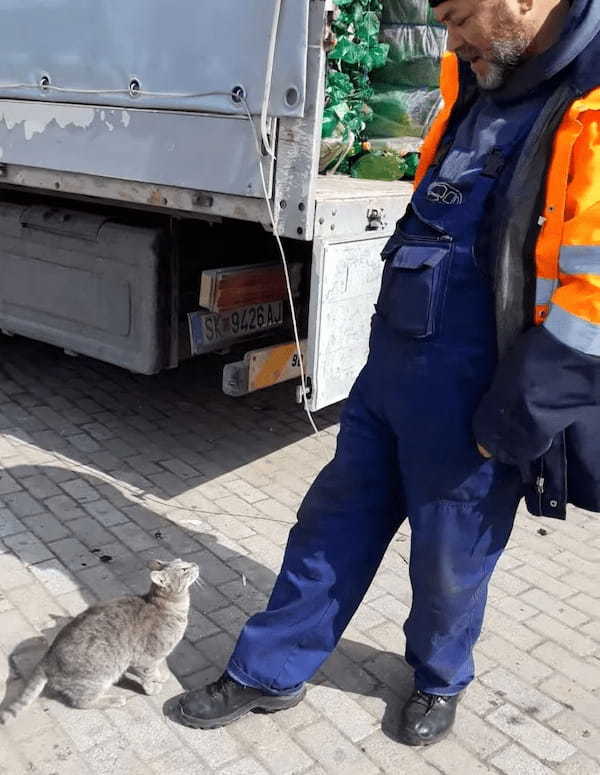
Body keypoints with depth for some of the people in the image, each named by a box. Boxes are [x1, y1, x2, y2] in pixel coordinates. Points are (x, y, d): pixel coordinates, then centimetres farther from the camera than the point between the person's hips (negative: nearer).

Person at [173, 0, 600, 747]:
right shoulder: (483, 85, 8)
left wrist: (508, 422, -16)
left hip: (472, 408, -7)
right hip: (390, 372, 7)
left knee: (448, 568, 13)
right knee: (330, 528, 15)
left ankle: (439, 682, 43)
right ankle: (268, 674, 33)